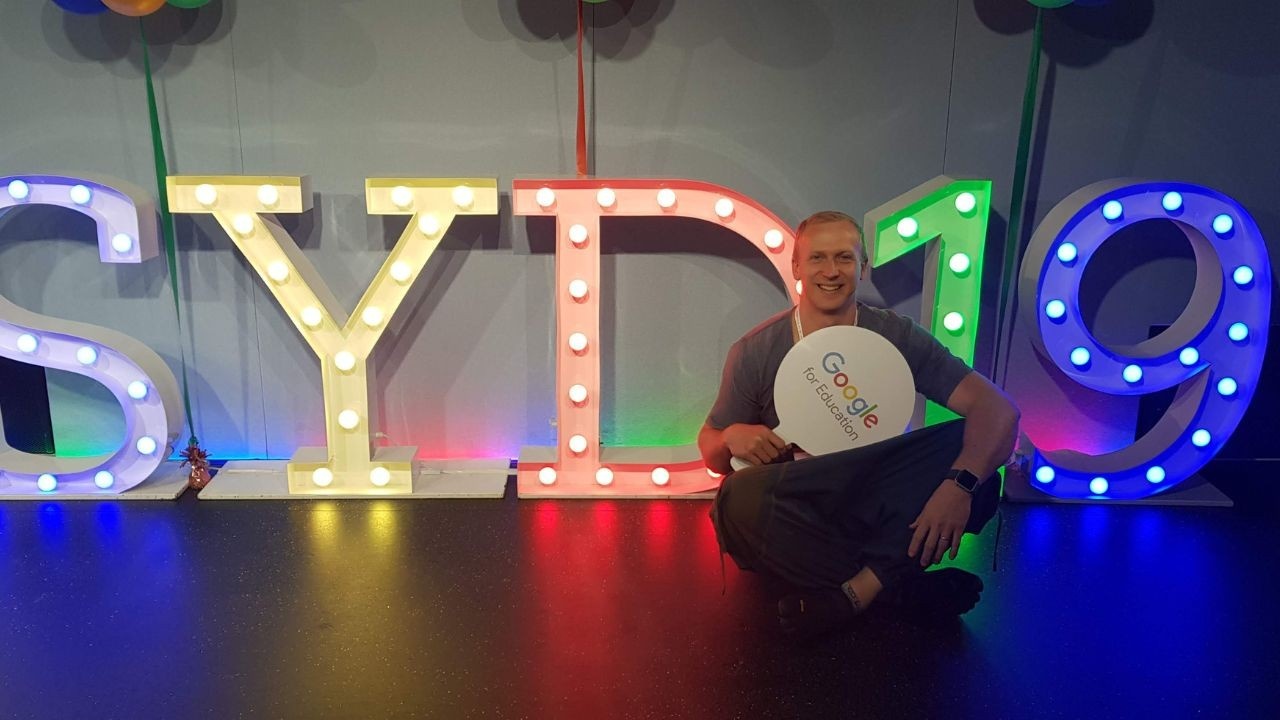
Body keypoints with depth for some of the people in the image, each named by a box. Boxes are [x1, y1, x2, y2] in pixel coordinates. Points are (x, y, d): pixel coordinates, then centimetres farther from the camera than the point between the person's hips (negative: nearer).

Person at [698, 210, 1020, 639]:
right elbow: (711, 453, 3)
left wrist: (960, 483, -33)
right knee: (740, 498, -34)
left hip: (880, 516, 0)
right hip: (794, 520, 0)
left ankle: (857, 590, -28)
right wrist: (732, 439, -23)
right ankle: (903, 586, -20)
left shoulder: (896, 338, -4)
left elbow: (998, 408, -14)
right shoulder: (755, 352, -3)